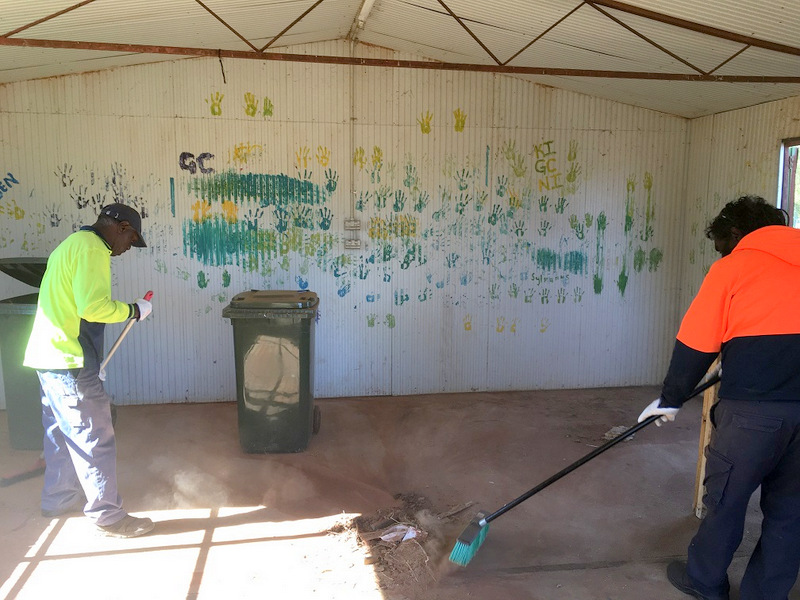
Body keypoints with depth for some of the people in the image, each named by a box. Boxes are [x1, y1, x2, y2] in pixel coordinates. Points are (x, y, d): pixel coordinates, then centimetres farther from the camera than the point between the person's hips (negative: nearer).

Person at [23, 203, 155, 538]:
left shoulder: (73, 243, 18)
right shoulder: (92, 248, -15)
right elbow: (93, 306, -25)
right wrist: (134, 310, -11)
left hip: (50, 356, 11)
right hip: (69, 360, -11)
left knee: (62, 432, 21)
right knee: (94, 438, -4)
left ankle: (59, 499, 35)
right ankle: (107, 516, 4)